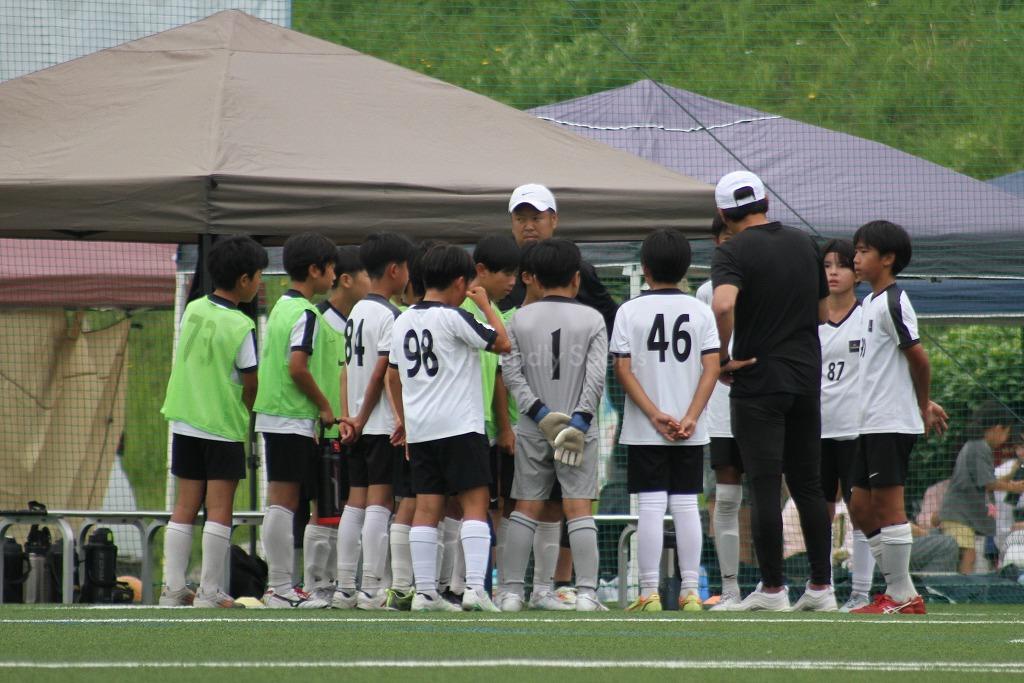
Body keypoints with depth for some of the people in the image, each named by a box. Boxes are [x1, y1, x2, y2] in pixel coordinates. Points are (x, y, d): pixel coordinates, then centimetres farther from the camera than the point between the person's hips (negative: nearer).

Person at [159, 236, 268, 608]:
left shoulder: (193, 311, 3)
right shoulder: (240, 326, -14)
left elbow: (181, 363, 10)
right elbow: (250, 383, -9)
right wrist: (247, 414, 8)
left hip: (185, 421, 6)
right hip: (223, 425, -6)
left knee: (184, 506, 9)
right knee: (219, 509, 0)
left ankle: (173, 587, 7)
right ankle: (209, 591, -1)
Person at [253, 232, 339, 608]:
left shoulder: (281, 307, 15)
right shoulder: (305, 313, -13)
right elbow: (297, 367, -22)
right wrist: (325, 406, -10)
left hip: (272, 415, 9)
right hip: (293, 418, -9)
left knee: (280, 502, 10)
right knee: (283, 501, -7)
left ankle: (279, 586, 13)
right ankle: (281, 589, -7)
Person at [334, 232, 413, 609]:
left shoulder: (357, 312, 15)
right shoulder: (390, 316, -12)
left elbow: (349, 369, 14)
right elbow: (383, 371, -14)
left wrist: (353, 417, 12)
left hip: (361, 423, 8)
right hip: (385, 423, -8)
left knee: (356, 503, 8)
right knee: (380, 503, -8)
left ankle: (344, 588, 8)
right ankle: (371, 589, -10)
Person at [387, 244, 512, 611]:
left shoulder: (403, 321, 12)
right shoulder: (453, 318, -10)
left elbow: (393, 375, 21)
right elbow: (502, 343, -9)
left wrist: (405, 420, 31)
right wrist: (486, 305, 4)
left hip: (418, 429, 7)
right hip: (459, 426, -7)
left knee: (427, 507, 6)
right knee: (475, 502, -5)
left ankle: (424, 591, 3)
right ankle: (475, 587, -15)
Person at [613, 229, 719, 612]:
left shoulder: (630, 312, -3)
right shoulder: (700, 311, 2)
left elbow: (623, 369, -8)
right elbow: (711, 368, -4)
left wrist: (655, 415, -9)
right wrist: (690, 418, -7)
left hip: (644, 432, -2)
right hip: (690, 432, 2)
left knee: (650, 508, -2)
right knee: (686, 506, 5)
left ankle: (649, 593, -3)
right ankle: (690, 591, 4)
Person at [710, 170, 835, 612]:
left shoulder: (734, 253, -10)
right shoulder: (804, 245, 9)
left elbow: (723, 305, -29)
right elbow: (822, 312, 17)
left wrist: (723, 358, -16)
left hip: (758, 381, -5)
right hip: (807, 377, 5)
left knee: (765, 488, -3)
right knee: (808, 485, 10)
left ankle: (772, 588, -2)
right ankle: (821, 587, 10)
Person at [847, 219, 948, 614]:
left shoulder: (892, 303, -13)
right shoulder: (871, 303, 17)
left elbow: (918, 358, -15)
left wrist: (923, 408, -3)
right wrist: (925, 404, 15)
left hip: (893, 424, -10)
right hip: (872, 424, 10)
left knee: (888, 506, -7)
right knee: (861, 509, 11)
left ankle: (901, 597, -2)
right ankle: (899, 590, 15)